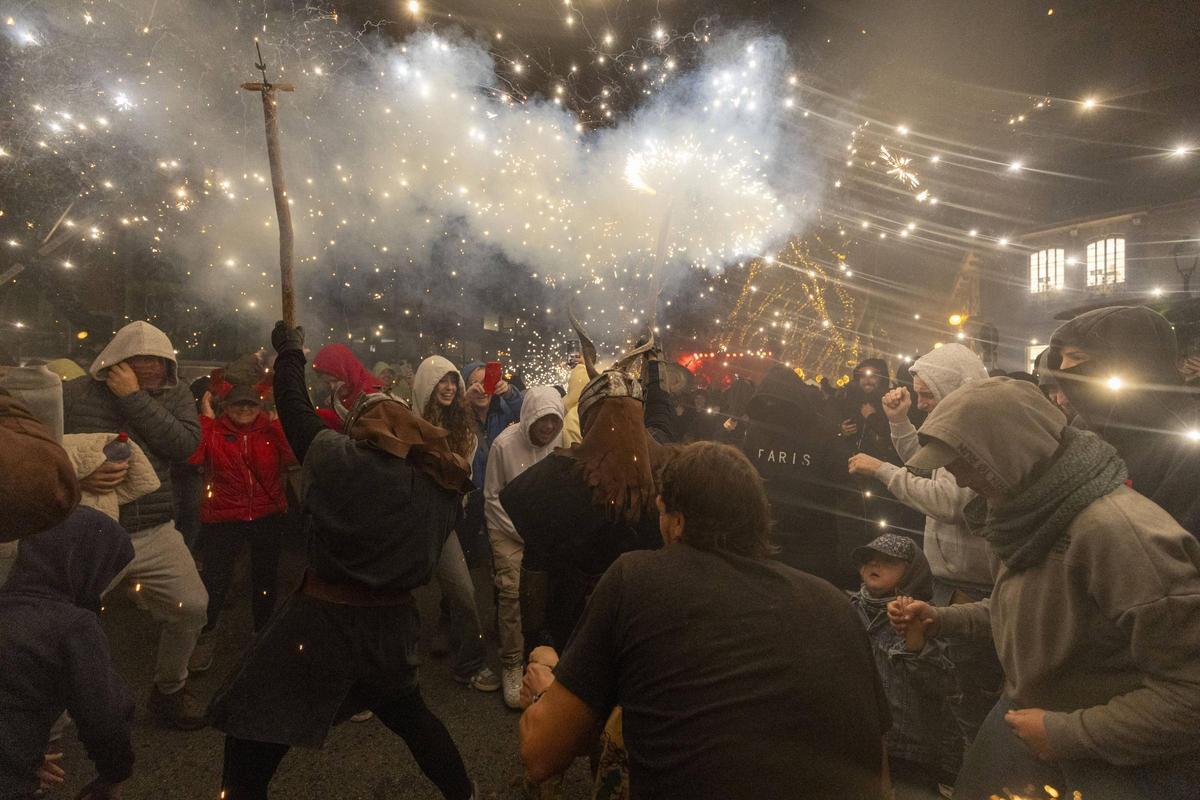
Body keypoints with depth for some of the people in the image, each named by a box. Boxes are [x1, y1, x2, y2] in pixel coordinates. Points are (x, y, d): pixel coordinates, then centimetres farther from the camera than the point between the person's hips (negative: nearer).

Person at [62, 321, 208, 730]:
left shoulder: (175, 396, 5)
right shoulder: (74, 394, -3)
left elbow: (184, 445, -13)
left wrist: (134, 398, -14)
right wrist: (76, 475, -22)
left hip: (155, 532, 2)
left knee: (192, 606, -3)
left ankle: (169, 690, 24)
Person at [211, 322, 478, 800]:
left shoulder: (338, 460, -14)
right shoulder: (443, 482, -5)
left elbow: (294, 408, 2)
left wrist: (290, 351, 17)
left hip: (323, 621, -5)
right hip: (393, 621, 6)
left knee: (252, 735, 12)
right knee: (406, 711, 29)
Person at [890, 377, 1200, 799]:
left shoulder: (1118, 530, -31)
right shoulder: (1027, 514, -2)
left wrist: (1066, 732, -22)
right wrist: (940, 618, 2)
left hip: (1131, 763, -7)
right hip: (1031, 710, 8)